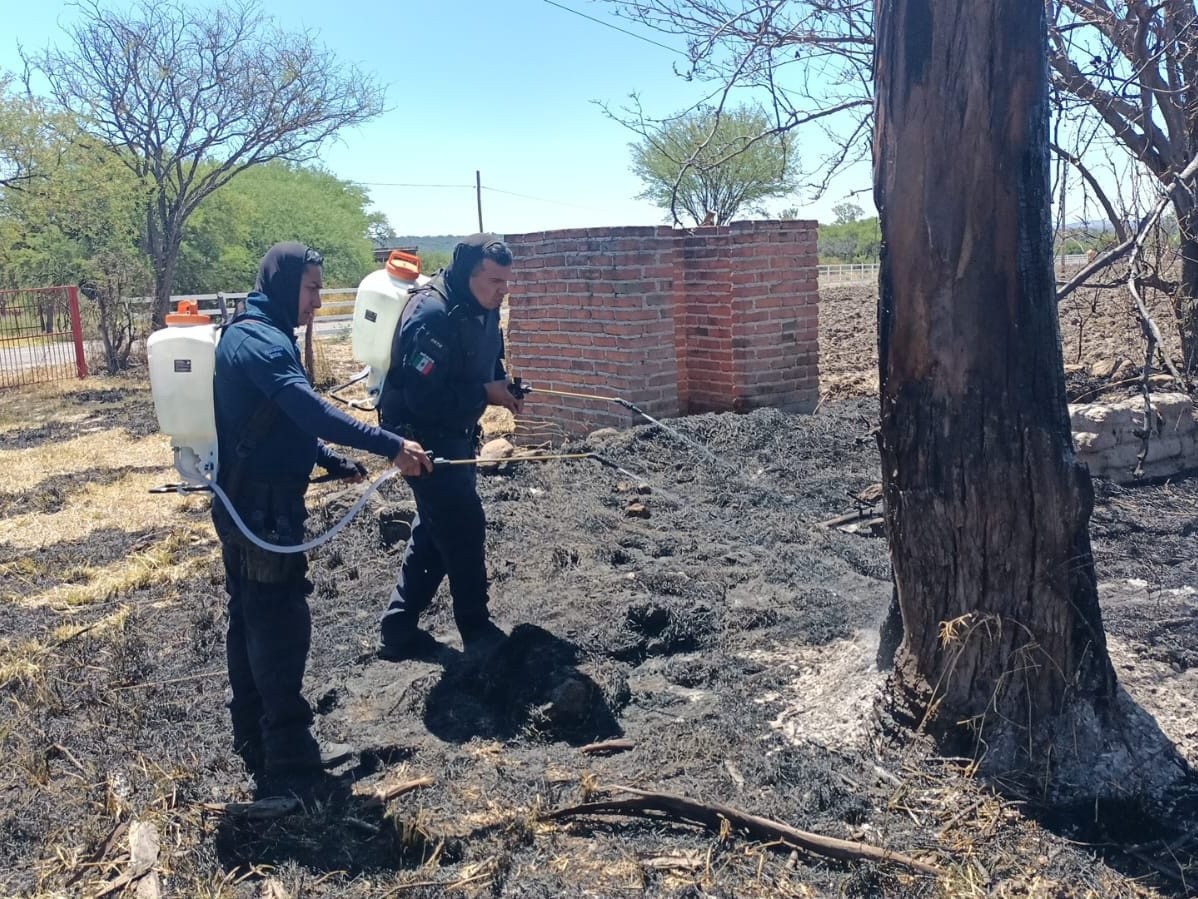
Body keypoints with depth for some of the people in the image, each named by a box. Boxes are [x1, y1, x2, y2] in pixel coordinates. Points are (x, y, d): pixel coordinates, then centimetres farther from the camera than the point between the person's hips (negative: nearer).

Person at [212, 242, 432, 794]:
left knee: (251, 622, 15)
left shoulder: (248, 334, 15)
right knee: (282, 625, -4)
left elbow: (287, 419, 20)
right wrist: (390, 446, -38)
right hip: (265, 510, -11)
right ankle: (289, 758, 5)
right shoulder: (261, 339, -18)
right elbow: (309, 409, -33)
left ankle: (257, 744, 27)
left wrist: (334, 462, 9)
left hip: (245, 505, 11)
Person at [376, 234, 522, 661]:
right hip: (422, 436, -10)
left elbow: (487, 361, 18)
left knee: (436, 530, 13)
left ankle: (398, 631, 23)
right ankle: (477, 633, 11)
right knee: (464, 528, -5)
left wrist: (503, 385, -4)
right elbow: (423, 398, -30)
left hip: (455, 434, 10)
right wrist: (486, 393, -24)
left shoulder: (482, 309, 2)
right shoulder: (431, 315, -27)